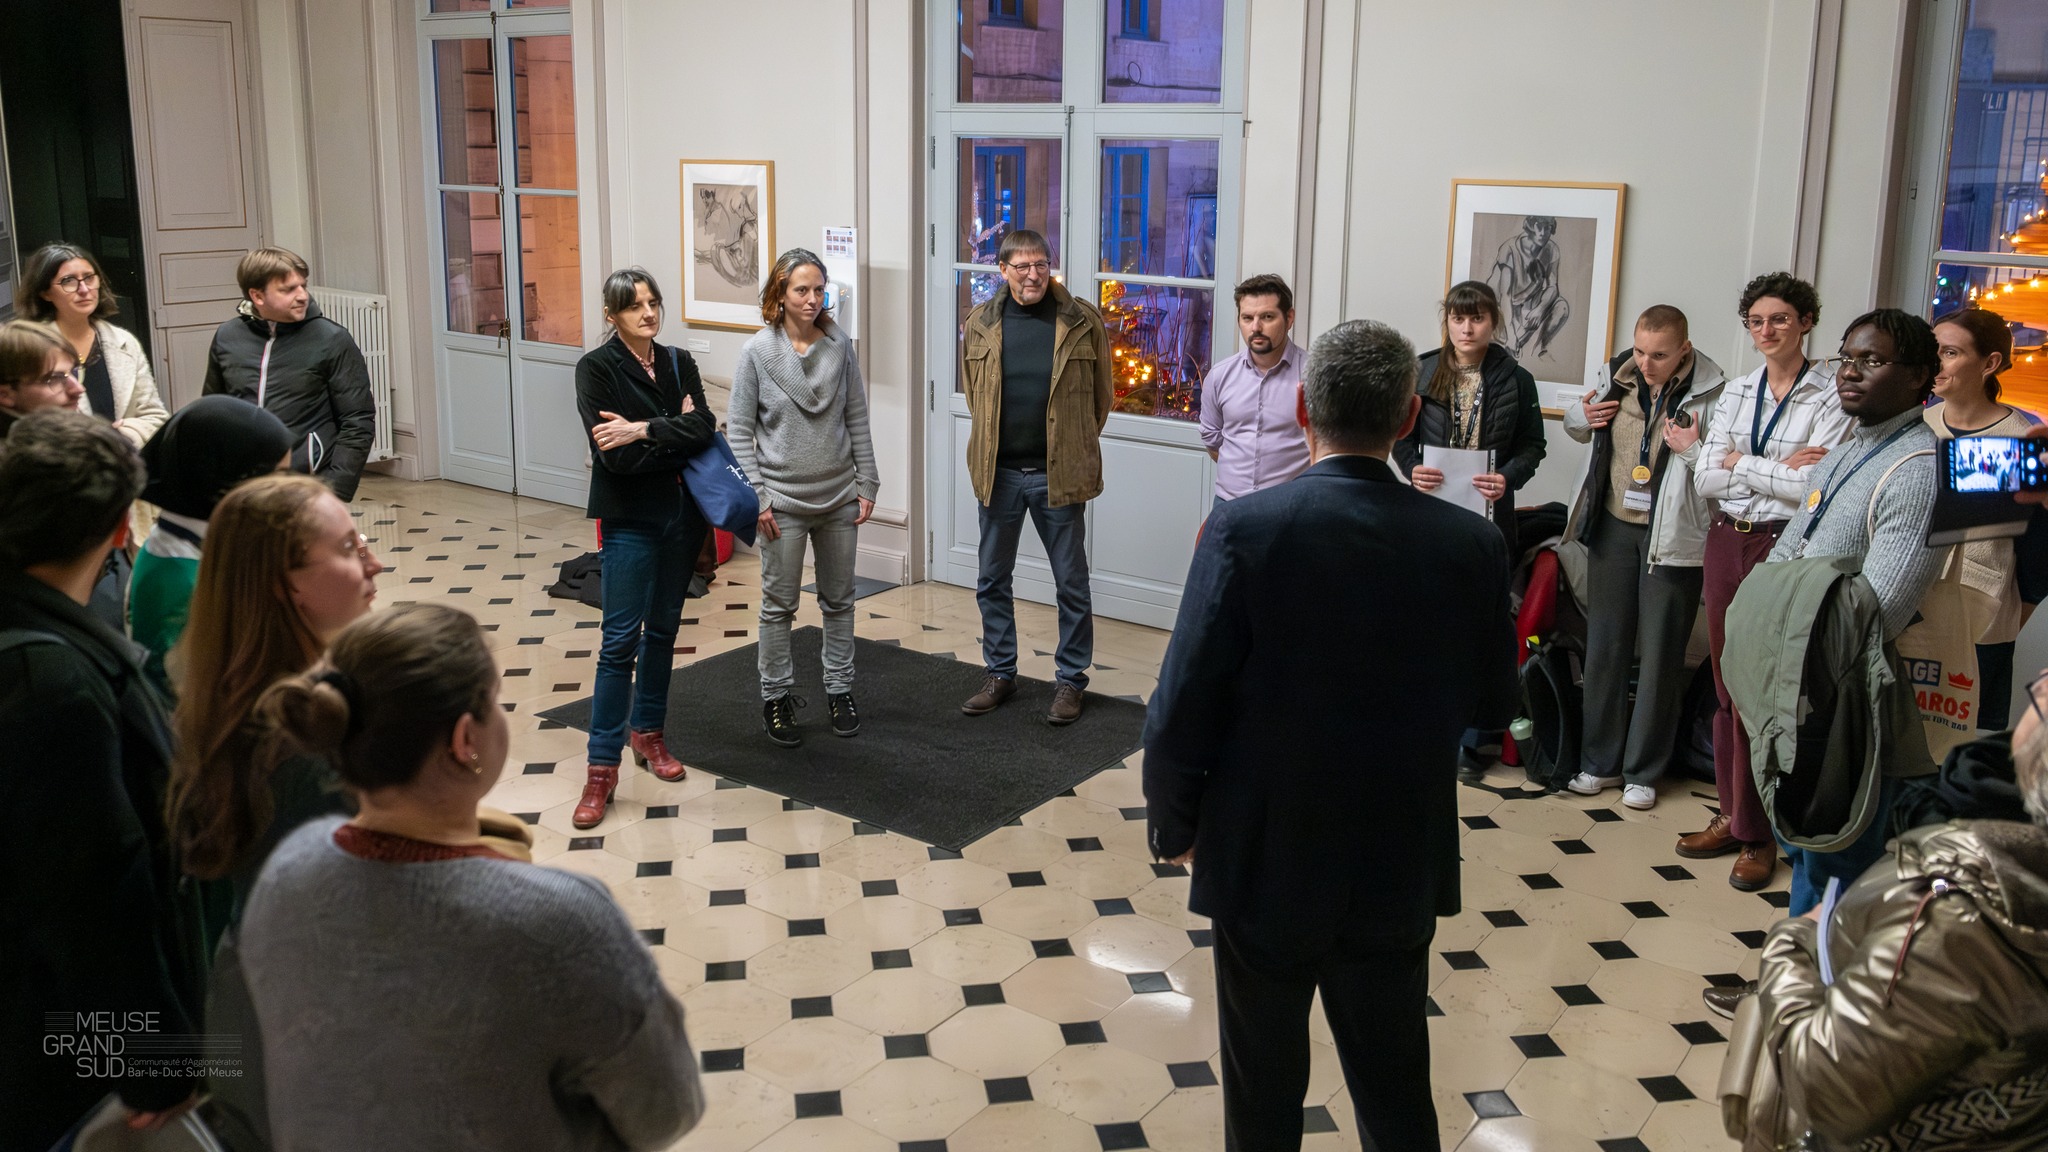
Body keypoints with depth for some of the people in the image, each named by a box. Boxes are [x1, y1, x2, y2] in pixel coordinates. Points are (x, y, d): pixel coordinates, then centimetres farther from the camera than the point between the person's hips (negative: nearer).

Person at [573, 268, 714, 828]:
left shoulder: (678, 362, 7)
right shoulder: (597, 367, -8)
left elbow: (703, 429, -9)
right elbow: (615, 455, -18)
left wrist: (643, 430, -20)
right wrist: (676, 434, -11)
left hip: (683, 513, 5)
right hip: (630, 518, -5)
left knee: (663, 628, 14)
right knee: (621, 639, -7)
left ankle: (647, 730, 31)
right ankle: (602, 767, -2)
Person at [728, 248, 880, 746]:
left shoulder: (840, 347, 0)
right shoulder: (757, 353, -8)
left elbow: (857, 421, 5)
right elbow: (739, 429, -6)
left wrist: (867, 484, 3)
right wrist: (755, 498, -10)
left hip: (839, 499, 3)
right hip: (783, 501, -3)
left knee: (839, 600, 13)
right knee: (779, 606, 6)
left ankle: (839, 690, 27)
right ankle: (775, 697, 20)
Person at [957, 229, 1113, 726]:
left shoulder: (1082, 322, -5)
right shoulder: (980, 324, 1)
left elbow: (1101, 396, 4)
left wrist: (1076, 451, 7)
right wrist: (995, 443, 14)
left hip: (1058, 474, -2)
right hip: (998, 472, 3)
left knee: (1071, 583, 6)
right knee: (992, 580, 12)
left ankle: (1070, 680, 19)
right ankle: (1000, 673, 27)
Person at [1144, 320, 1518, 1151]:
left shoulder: (1245, 529, -19)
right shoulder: (1471, 544, -10)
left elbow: (1182, 710, -17)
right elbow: (1493, 706, 2)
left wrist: (1174, 823, 0)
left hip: (1263, 864, -2)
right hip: (1401, 872, 2)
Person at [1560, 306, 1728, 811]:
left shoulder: (1712, 395, -12)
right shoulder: (1618, 377, 3)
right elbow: (1577, 427, 21)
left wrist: (1695, 451, -27)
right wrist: (1579, 418, 0)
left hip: (1673, 538, -4)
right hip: (1613, 527, 5)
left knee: (1660, 655, 3)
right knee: (1604, 646, 10)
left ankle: (1643, 771, 16)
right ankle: (1602, 762, 23)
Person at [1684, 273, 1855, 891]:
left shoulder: (1831, 396, -6)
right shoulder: (1736, 392, 9)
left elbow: (1813, 487, -16)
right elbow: (1706, 477, 0)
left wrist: (1741, 463, -7)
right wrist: (1777, 469, -10)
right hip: (1726, 543, 5)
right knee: (1727, 688, 11)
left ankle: (1757, 834, 10)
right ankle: (1732, 814, 23)